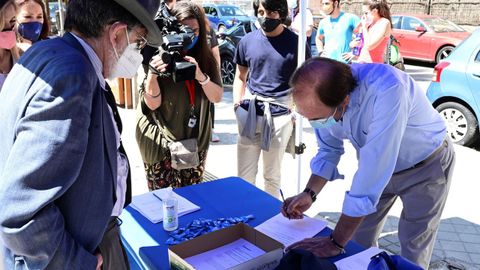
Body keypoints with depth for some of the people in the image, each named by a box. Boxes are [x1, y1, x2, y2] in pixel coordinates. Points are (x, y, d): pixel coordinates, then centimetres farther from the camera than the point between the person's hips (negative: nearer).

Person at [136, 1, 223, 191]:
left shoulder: (205, 57, 0)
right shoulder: (160, 56, -11)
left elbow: (217, 97, -7)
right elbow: (152, 104, -11)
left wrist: (200, 76, -25)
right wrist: (152, 75, -30)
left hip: (196, 143, 4)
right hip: (162, 144, -3)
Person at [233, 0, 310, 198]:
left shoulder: (296, 43, -3)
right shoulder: (247, 41, 5)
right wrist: (237, 104, 3)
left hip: (280, 114, -2)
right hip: (249, 112, 3)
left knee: (272, 174, 13)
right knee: (244, 175, 8)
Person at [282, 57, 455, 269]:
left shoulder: (386, 90, -42)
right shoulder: (321, 96, -21)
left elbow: (373, 171, -41)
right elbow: (328, 150, -3)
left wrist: (336, 243, -36)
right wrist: (309, 193, -18)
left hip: (425, 165, -5)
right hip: (375, 164, 5)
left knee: (412, 252, 2)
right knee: (359, 239, 11)